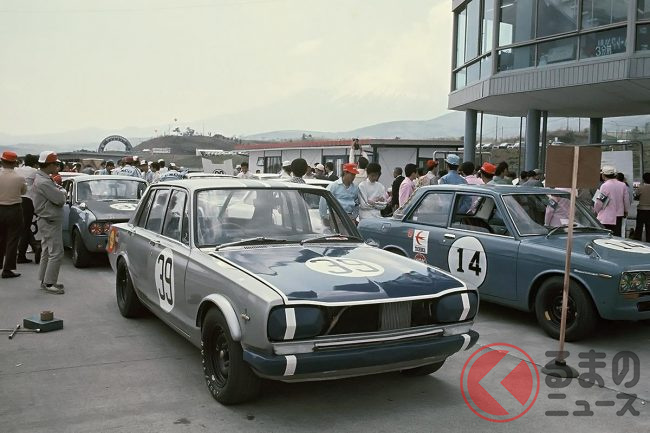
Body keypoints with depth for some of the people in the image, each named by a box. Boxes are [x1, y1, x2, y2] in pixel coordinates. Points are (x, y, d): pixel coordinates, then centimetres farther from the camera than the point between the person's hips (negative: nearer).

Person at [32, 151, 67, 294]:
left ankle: (45, 280, 26)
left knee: (47, 252, 17)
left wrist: (58, 188, -4)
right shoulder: (44, 182, -22)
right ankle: (49, 283, -3)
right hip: (50, 222, -11)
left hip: (47, 221, 11)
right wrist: (61, 190, -5)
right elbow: (60, 199, -24)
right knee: (56, 253, -8)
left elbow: (55, 195, 14)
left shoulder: (42, 178, 11)